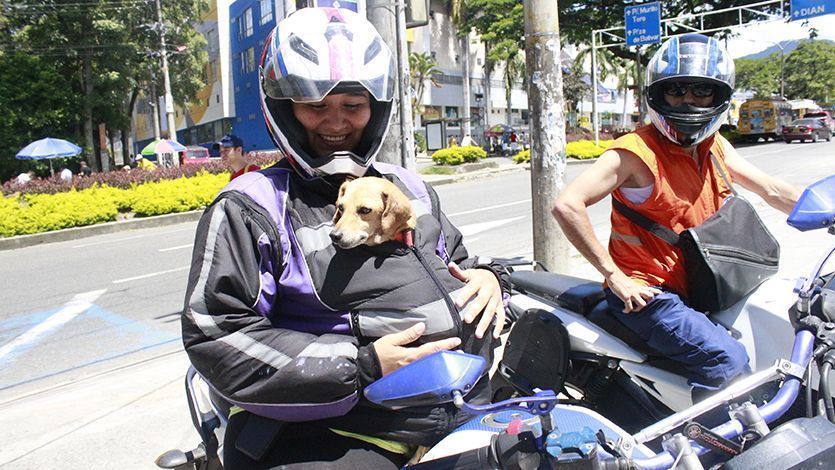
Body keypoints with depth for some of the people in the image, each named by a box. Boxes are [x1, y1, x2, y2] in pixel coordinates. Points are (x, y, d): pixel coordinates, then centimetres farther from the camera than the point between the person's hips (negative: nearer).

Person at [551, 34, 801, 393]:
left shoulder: (715, 146, 7)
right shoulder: (637, 151, -17)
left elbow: (773, 191, 18)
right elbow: (566, 206, -26)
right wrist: (614, 276, -22)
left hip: (701, 286, 9)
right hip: (645, 292, -8)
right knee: (726, 361, -23)